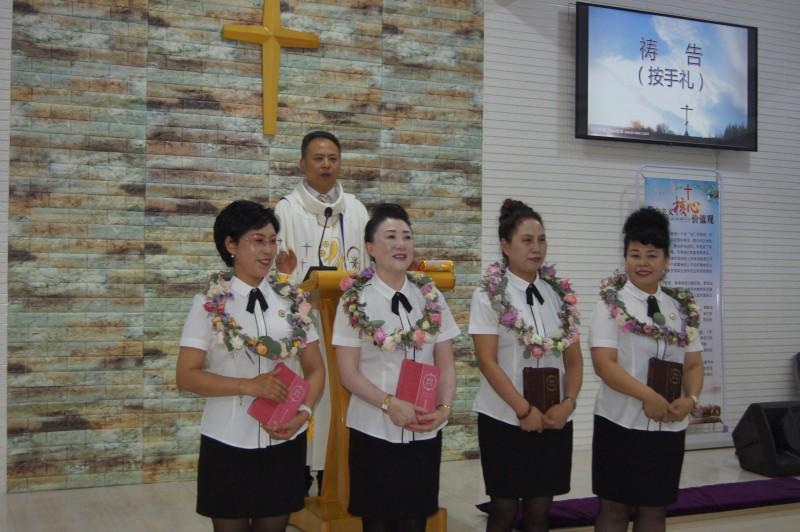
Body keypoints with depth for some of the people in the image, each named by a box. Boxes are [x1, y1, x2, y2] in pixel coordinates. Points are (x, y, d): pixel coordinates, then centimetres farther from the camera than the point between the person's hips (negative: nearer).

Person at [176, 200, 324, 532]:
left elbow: (315, 369, 7)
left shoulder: (293, 301, 1)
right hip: (227, 443, -2)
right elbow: (186, 376, -9)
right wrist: (248, 385, -20)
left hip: (285, 441, 3)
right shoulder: (210, 303, -7)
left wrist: (304, 412, -11)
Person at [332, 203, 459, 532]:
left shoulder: (430, 296, 5)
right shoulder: (355, 300, -6)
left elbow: (446, 364, 5)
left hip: (425, 431, 3)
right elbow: (349, 373, -8)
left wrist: (444, 407, -11)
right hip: (373, 431, -3)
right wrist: (390, 404, -21)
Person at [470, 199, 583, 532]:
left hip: (553, 420, 4)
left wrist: (568, 402, -9)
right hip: (505, 419, -3)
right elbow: (487, 361, -12)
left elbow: (574, 358, 6)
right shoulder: (489, 295, -7)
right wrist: (524, 410, -15)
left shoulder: (560, 292, 6)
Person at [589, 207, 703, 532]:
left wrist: (690, 399, -11)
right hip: (621, 422, -4)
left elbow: (693, 364, 9)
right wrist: (648, 396, -23)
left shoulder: (682, 308, 8)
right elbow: (603, 363, -14)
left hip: (670, 426, 4)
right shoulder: (611, 304, -6)